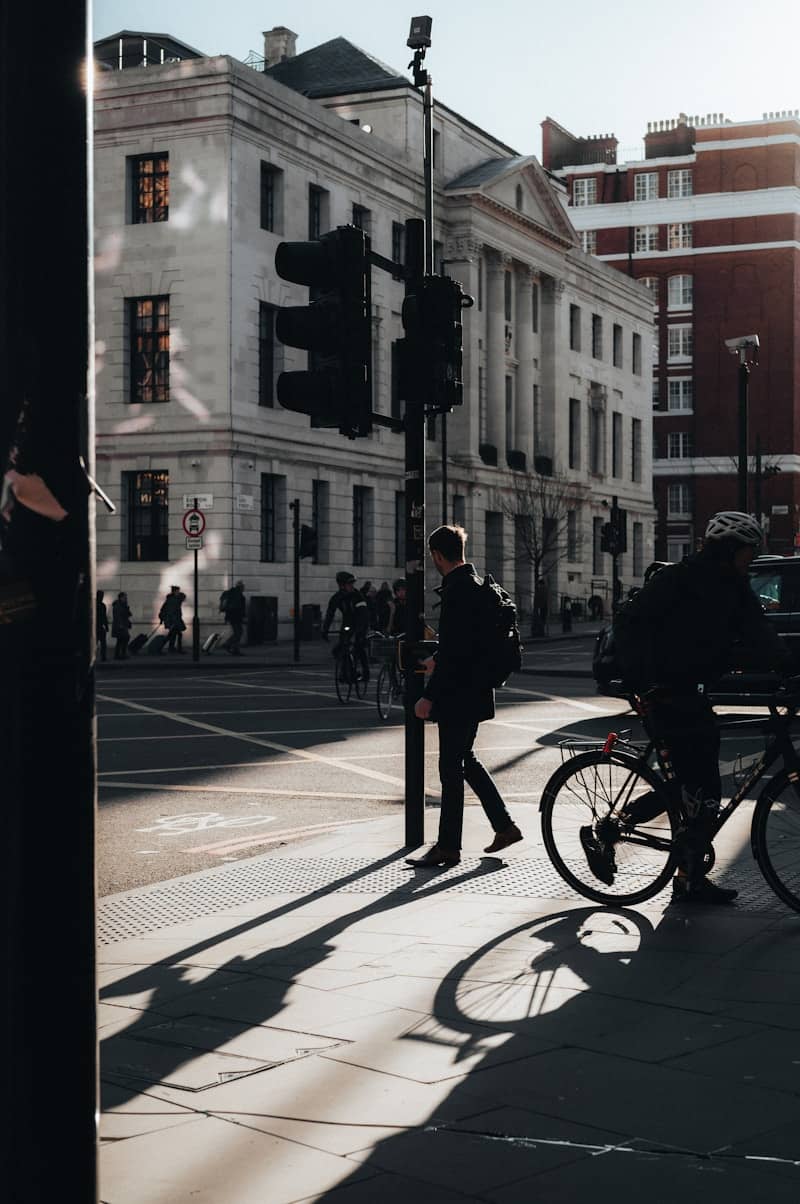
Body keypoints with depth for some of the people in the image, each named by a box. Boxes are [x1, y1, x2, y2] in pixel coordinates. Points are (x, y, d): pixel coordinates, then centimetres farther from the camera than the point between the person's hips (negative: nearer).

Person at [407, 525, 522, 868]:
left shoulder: (458, 589, -19)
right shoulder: (474, 583, 12)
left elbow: (455, 650, -25)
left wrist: (429, 696, -23)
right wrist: (438, 660, 40)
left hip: (459, 695, -10)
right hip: (472, 691, 10)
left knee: (451, 766, -2)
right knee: (463, 759, 19)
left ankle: (448, 846, 5)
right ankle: (504, 825, 23)